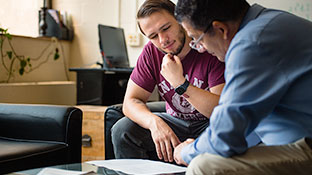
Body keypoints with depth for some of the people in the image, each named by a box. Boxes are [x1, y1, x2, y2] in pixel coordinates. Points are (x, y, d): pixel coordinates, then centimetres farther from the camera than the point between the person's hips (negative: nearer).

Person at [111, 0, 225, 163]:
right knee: (122, 130, -17)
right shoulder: (151, 52, -5)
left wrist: (180, 83, -34)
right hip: (176, 122, 4)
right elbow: (131, 101, -9)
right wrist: (154, 122, -30)